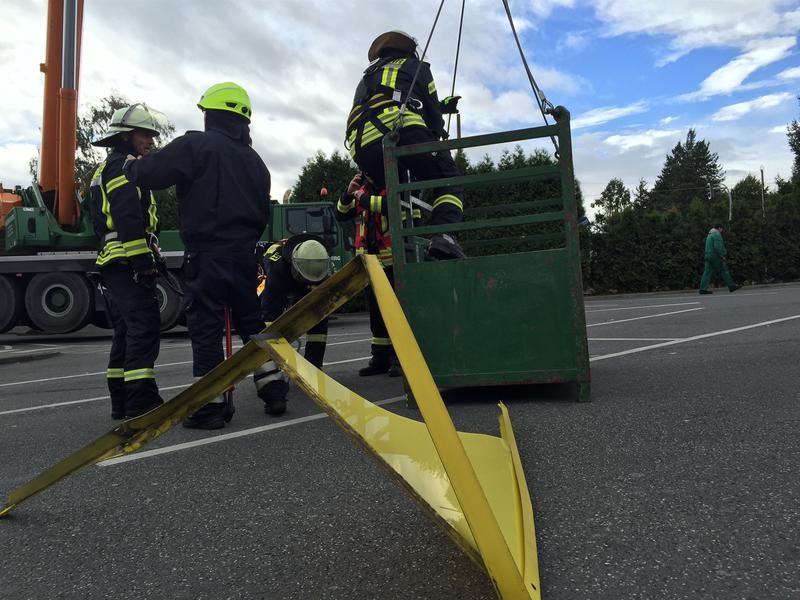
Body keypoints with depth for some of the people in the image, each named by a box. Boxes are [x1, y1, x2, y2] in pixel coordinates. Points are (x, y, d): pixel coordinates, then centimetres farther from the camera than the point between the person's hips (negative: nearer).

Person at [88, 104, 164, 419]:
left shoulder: (107, 169, 27)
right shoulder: (123, 166, -7)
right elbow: (128, 219, -21)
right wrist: (143, 260, -23)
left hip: (111, 264, 11)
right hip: (128, 263, -11)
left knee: (126, 332, 13)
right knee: (144, 328, -14)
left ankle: (122, 401, 16)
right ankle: (141, 402, -17)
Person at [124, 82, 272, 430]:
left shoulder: (197, 145, -7)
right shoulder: (254, 160, 16)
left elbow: (150, 173, -10)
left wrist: (131, 166, 12)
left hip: (206, 256, -6)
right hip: (244, 256, 7)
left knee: (206, 330, -1)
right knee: (251, 324, 16)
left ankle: (210, 407, 3)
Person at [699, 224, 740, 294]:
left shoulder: (709, 235, 21)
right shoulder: (717, 235, -9)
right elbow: (717, 247, -20)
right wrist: (722, 256, -16)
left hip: (708, 256, 9)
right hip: (715, 257, -9)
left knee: (708, 272, 1)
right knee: (724, 271, 0)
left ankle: (703, 289, -7)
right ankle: (732, 286, 8)